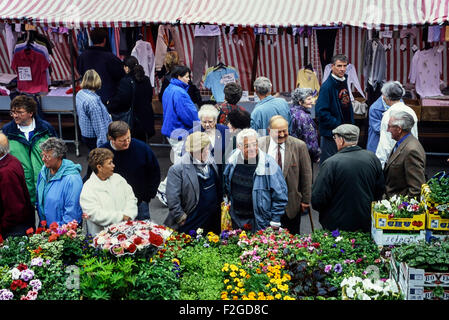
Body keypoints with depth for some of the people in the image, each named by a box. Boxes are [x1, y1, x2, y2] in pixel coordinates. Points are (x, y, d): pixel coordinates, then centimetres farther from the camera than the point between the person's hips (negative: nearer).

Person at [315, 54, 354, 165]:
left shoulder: (344, 82, 9)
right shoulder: (327, 86, -17)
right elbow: (321, 111, -21)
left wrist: (351, 124, 12)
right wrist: (337, 125, -19)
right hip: (331, 133, -8)